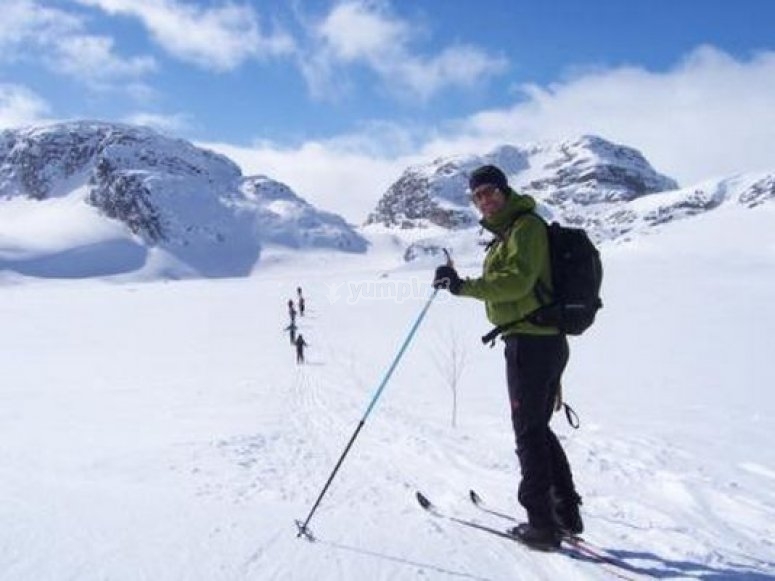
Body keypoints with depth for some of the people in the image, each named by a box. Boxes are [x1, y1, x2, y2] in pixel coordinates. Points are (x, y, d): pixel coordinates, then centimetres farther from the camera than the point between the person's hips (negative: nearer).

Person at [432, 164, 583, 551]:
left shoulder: (526, 226, -10)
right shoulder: (509, 232, 20)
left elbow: (517, 281, -24)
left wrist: (464, 286, -26)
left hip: (529, 342, -10)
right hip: (550, 341, 10)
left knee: (529, 434, -1)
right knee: (539, 429, 18)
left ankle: (542, 524, 7)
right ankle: (567, 513, 25)